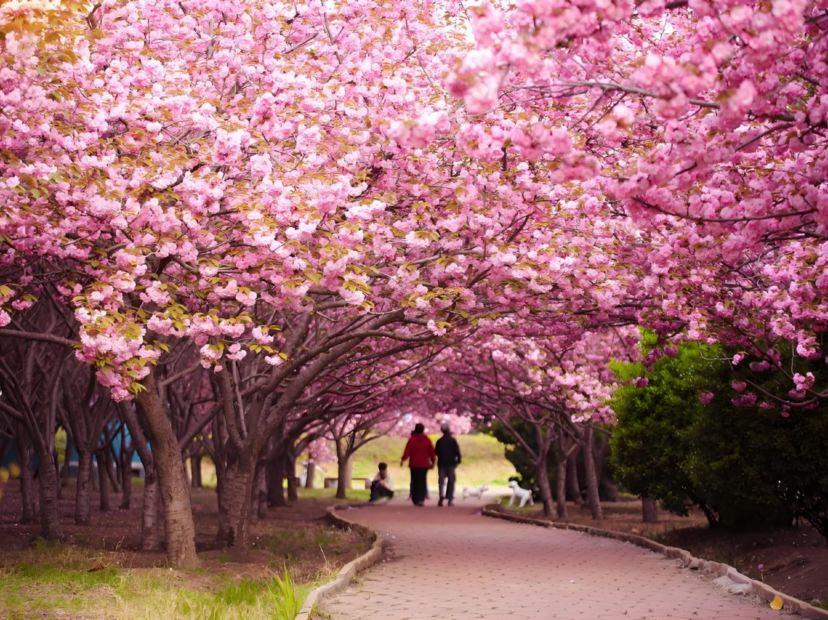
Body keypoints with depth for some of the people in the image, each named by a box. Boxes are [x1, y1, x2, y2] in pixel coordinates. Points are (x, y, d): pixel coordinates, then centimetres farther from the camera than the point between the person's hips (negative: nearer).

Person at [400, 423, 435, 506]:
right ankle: (421, 499, -1)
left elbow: (407, 451, -10)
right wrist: (433, 461, 15)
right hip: (424, 464, 2)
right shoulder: (427, 439, 1)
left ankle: (416, 499, 3)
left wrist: (403, 460, 1)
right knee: (423, 481, 9)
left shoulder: (412, 439, -8)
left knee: (415, 481, 5)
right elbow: (432, 451, 4)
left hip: (414, 464, -2)